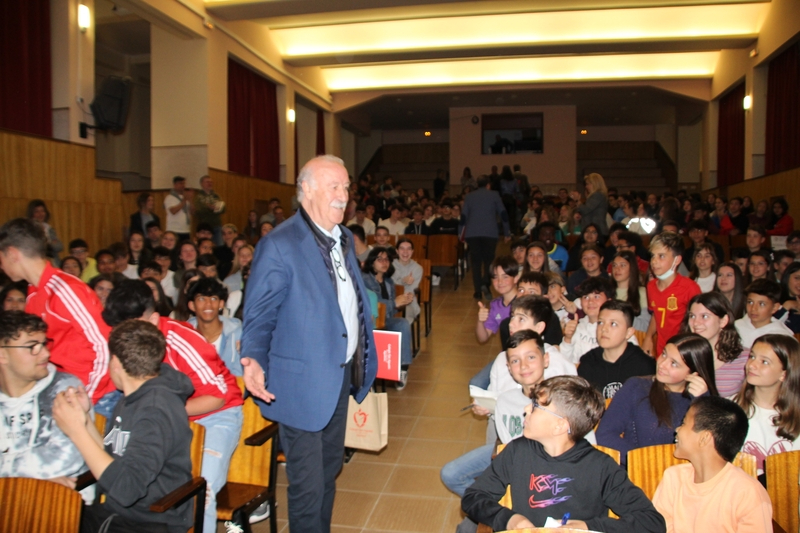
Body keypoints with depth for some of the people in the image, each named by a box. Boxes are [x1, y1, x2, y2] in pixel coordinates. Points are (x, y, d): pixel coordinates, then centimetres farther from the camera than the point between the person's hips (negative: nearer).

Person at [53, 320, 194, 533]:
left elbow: (125, 488, -26)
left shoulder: (157, 409, -21)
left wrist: (77, 430, -19)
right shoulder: (132, 399, 8)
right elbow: (112, 458, 12)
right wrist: (85, 418, 0)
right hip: (111, 511, 8)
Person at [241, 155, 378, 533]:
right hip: (303, 384, -8)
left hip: (340, 376, 8)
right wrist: (254, 361, -31)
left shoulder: (344, 238, 7)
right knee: (308, 485, 6)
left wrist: (362, 360, 15)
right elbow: (259, 317, -15)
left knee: (329, 472, 24)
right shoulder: (280, 245, -18)